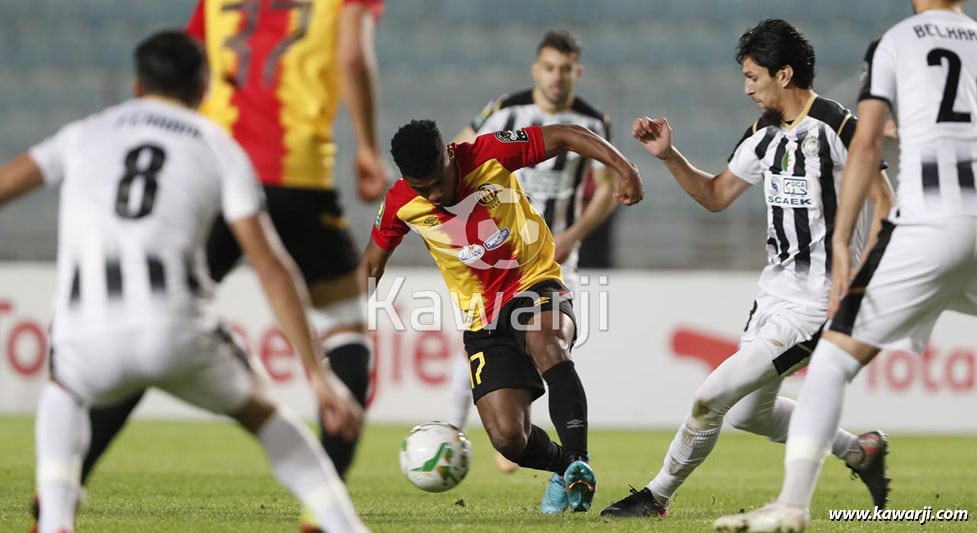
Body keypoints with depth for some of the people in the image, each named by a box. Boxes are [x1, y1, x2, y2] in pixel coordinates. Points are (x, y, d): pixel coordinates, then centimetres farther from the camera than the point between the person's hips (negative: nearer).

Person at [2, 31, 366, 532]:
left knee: (64, 392, 37)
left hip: (87, 337, 1)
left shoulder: (85, 133, 27)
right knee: (258, 411, 28)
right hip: (175, 332, -1)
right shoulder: (221, 149, 21)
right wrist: (317, 375, 11)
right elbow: (271, 268, 12)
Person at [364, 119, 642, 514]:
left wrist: (624, 168, -23)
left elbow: (564, 136, -11)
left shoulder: (489, 155, -14)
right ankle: (565, 467, 21)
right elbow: (372, 262, 12)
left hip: (535, 286, -3)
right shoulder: (400, 205, -6)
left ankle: (578, 463, -41)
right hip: (484, 322, 3)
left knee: (547, 344, -40)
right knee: (508, 438, -12)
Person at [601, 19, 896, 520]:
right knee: (747, 413, 17)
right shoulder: (764, 132, 9)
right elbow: (717, 195, 18)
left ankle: (657, 496, 5)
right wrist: (668, 155, 4)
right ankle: (861, 451, 32)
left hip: (816, 301, -9)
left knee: (713, 394, -11)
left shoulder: (837, 126, -15)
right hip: (774, 291, 9)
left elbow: (883, 197, -13)